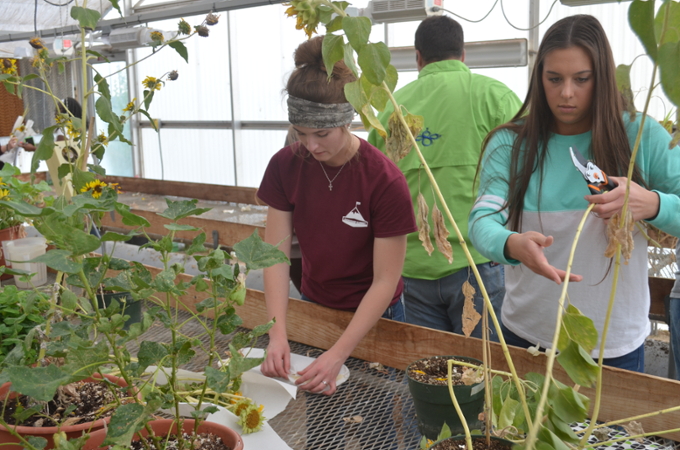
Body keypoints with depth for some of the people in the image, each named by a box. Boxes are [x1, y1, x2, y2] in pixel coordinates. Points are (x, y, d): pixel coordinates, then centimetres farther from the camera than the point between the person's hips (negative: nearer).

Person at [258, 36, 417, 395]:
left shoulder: (385, 182, -25)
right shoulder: (285, 166, -13)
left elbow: (385, 281, -22)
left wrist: (338, 354, -28)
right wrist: (277, 335, -24)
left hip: (371, 318, -3)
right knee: (311, 404, 20)